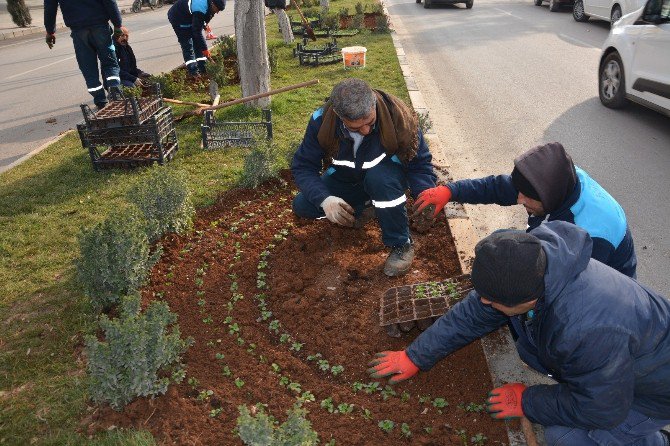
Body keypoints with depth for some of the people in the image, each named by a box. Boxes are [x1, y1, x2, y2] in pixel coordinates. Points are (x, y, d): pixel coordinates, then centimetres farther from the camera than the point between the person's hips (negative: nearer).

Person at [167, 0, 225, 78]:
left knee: (198, 43, 4)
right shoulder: (200, 10, -39)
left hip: (190, 17, 9)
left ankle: (203, 70, 7)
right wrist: (205, 49, -33)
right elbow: (197, 32, -36)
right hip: (178, 18, -9)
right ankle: (193, 72, -11)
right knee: (187, 45, -12)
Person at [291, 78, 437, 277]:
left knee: (380, 177, -39)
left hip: (388, 176, -3)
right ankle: (361, 208, 8)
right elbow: (303, 166, -19)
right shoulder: (321, 121, -26)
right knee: (302, 206, -17)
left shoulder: (398, 117, -31)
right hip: (345, 180, 3)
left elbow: (420, 164, -20)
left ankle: (401, 245, -18)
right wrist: (324, 199, -38)